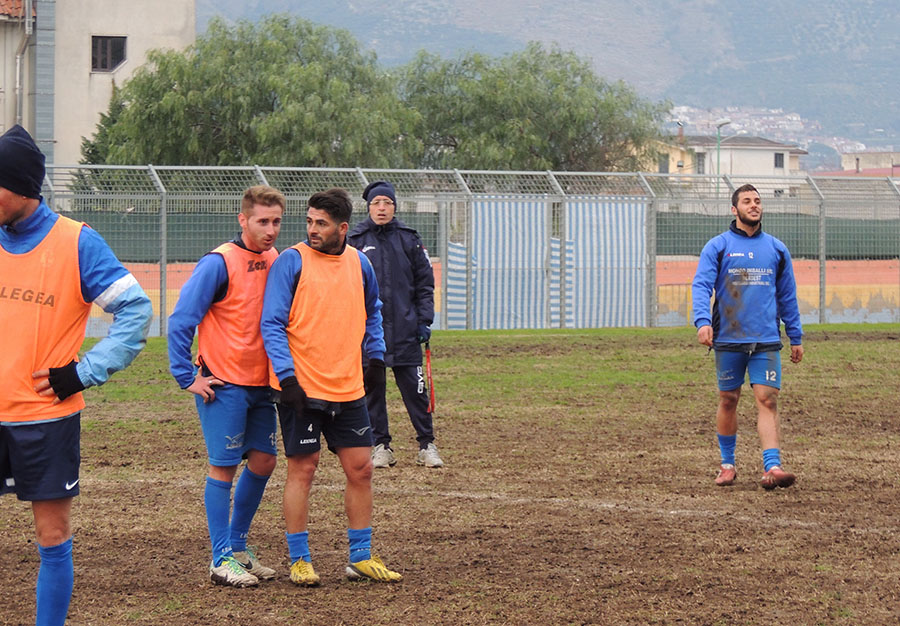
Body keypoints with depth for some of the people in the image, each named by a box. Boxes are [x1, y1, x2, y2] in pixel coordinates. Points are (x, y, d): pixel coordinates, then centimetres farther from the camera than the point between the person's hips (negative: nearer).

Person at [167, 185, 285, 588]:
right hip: (223, 384, -7)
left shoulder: (277, 262, 7)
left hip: (260, 384, 7)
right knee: (224, 466, -3)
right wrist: (187, 377, -14)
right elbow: (180, 321, -13)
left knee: (262, 461, 8)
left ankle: (238, 546, 22)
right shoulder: (219, 263, -13)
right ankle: (222, 559, 2)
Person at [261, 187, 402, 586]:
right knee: (302, 469, -1)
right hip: (301, 388, -5)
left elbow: (372, 312, 26)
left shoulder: (359, 264, 8)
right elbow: (272, 324, -9)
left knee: (360, 468, 6)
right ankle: (299, 560, 9)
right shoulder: (291, 262, -8)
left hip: (348, 388, 5)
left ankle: (361, 557, 17)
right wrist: (286, 375, -18)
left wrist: (376, 356, 18)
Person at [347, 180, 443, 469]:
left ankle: (426, 445, 6)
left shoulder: (409, 239, 8)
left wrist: (424, 320, 3)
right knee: (372, 388, 3)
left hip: (405, 329, 0)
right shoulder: (354, 240, 5)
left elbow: (425, 282, 11)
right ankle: (380, 446, 12)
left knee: (414, 387, -1)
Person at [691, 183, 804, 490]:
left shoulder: (776, 249, 12)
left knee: (767, 399, -9)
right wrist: (703, 321, -24)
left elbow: (787, 295, 18)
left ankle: (772, 467, -16)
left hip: (766, 341, 1)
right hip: (728, 338, -1)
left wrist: (796, 337, 17)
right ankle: (727, 464, 21)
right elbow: (701, 285, -7)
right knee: (728, 400, 7)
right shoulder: (718, 246, 3)